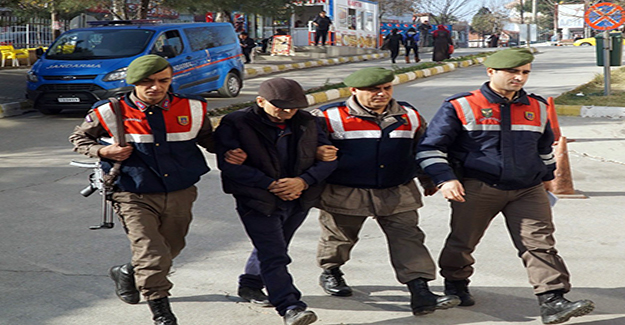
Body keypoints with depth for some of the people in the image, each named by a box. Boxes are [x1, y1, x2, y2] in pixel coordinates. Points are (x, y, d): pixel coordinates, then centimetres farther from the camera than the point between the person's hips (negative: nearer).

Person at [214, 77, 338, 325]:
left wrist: (303, 181, -18)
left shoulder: (308, 123, 3)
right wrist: (271, 185, -22)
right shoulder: (235, 124, -11)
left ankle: (250, 285, 44)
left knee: (270, 248, 20)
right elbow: (229, 164, -19)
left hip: (298, 200, 5)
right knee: (273, 255, -13)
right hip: (258, 201, -5)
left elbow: (328, 158, 1)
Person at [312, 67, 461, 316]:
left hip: (397, 193, 3)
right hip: (345, 194, -2)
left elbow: (422, 148, 21)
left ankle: (421, 294, -9)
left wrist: (428, 180, 27)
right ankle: (330, 272, 41)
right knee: (339, 237, 12)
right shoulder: (330, 117, -8)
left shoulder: (409, 116, 5)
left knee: (408, 239, -6)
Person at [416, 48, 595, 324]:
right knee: (462, 241, 10)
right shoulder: (462, 107, -5)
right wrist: (445, 178, -15)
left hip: (528, 190, 3)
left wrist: (546, 175, 30)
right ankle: (455, 284, 37)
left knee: (540, 244, -9)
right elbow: (430, 147, -4)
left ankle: (552, 302, -11)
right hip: (477, 188, -2)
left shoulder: (537, 108, 10)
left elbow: (544, 146, 29)